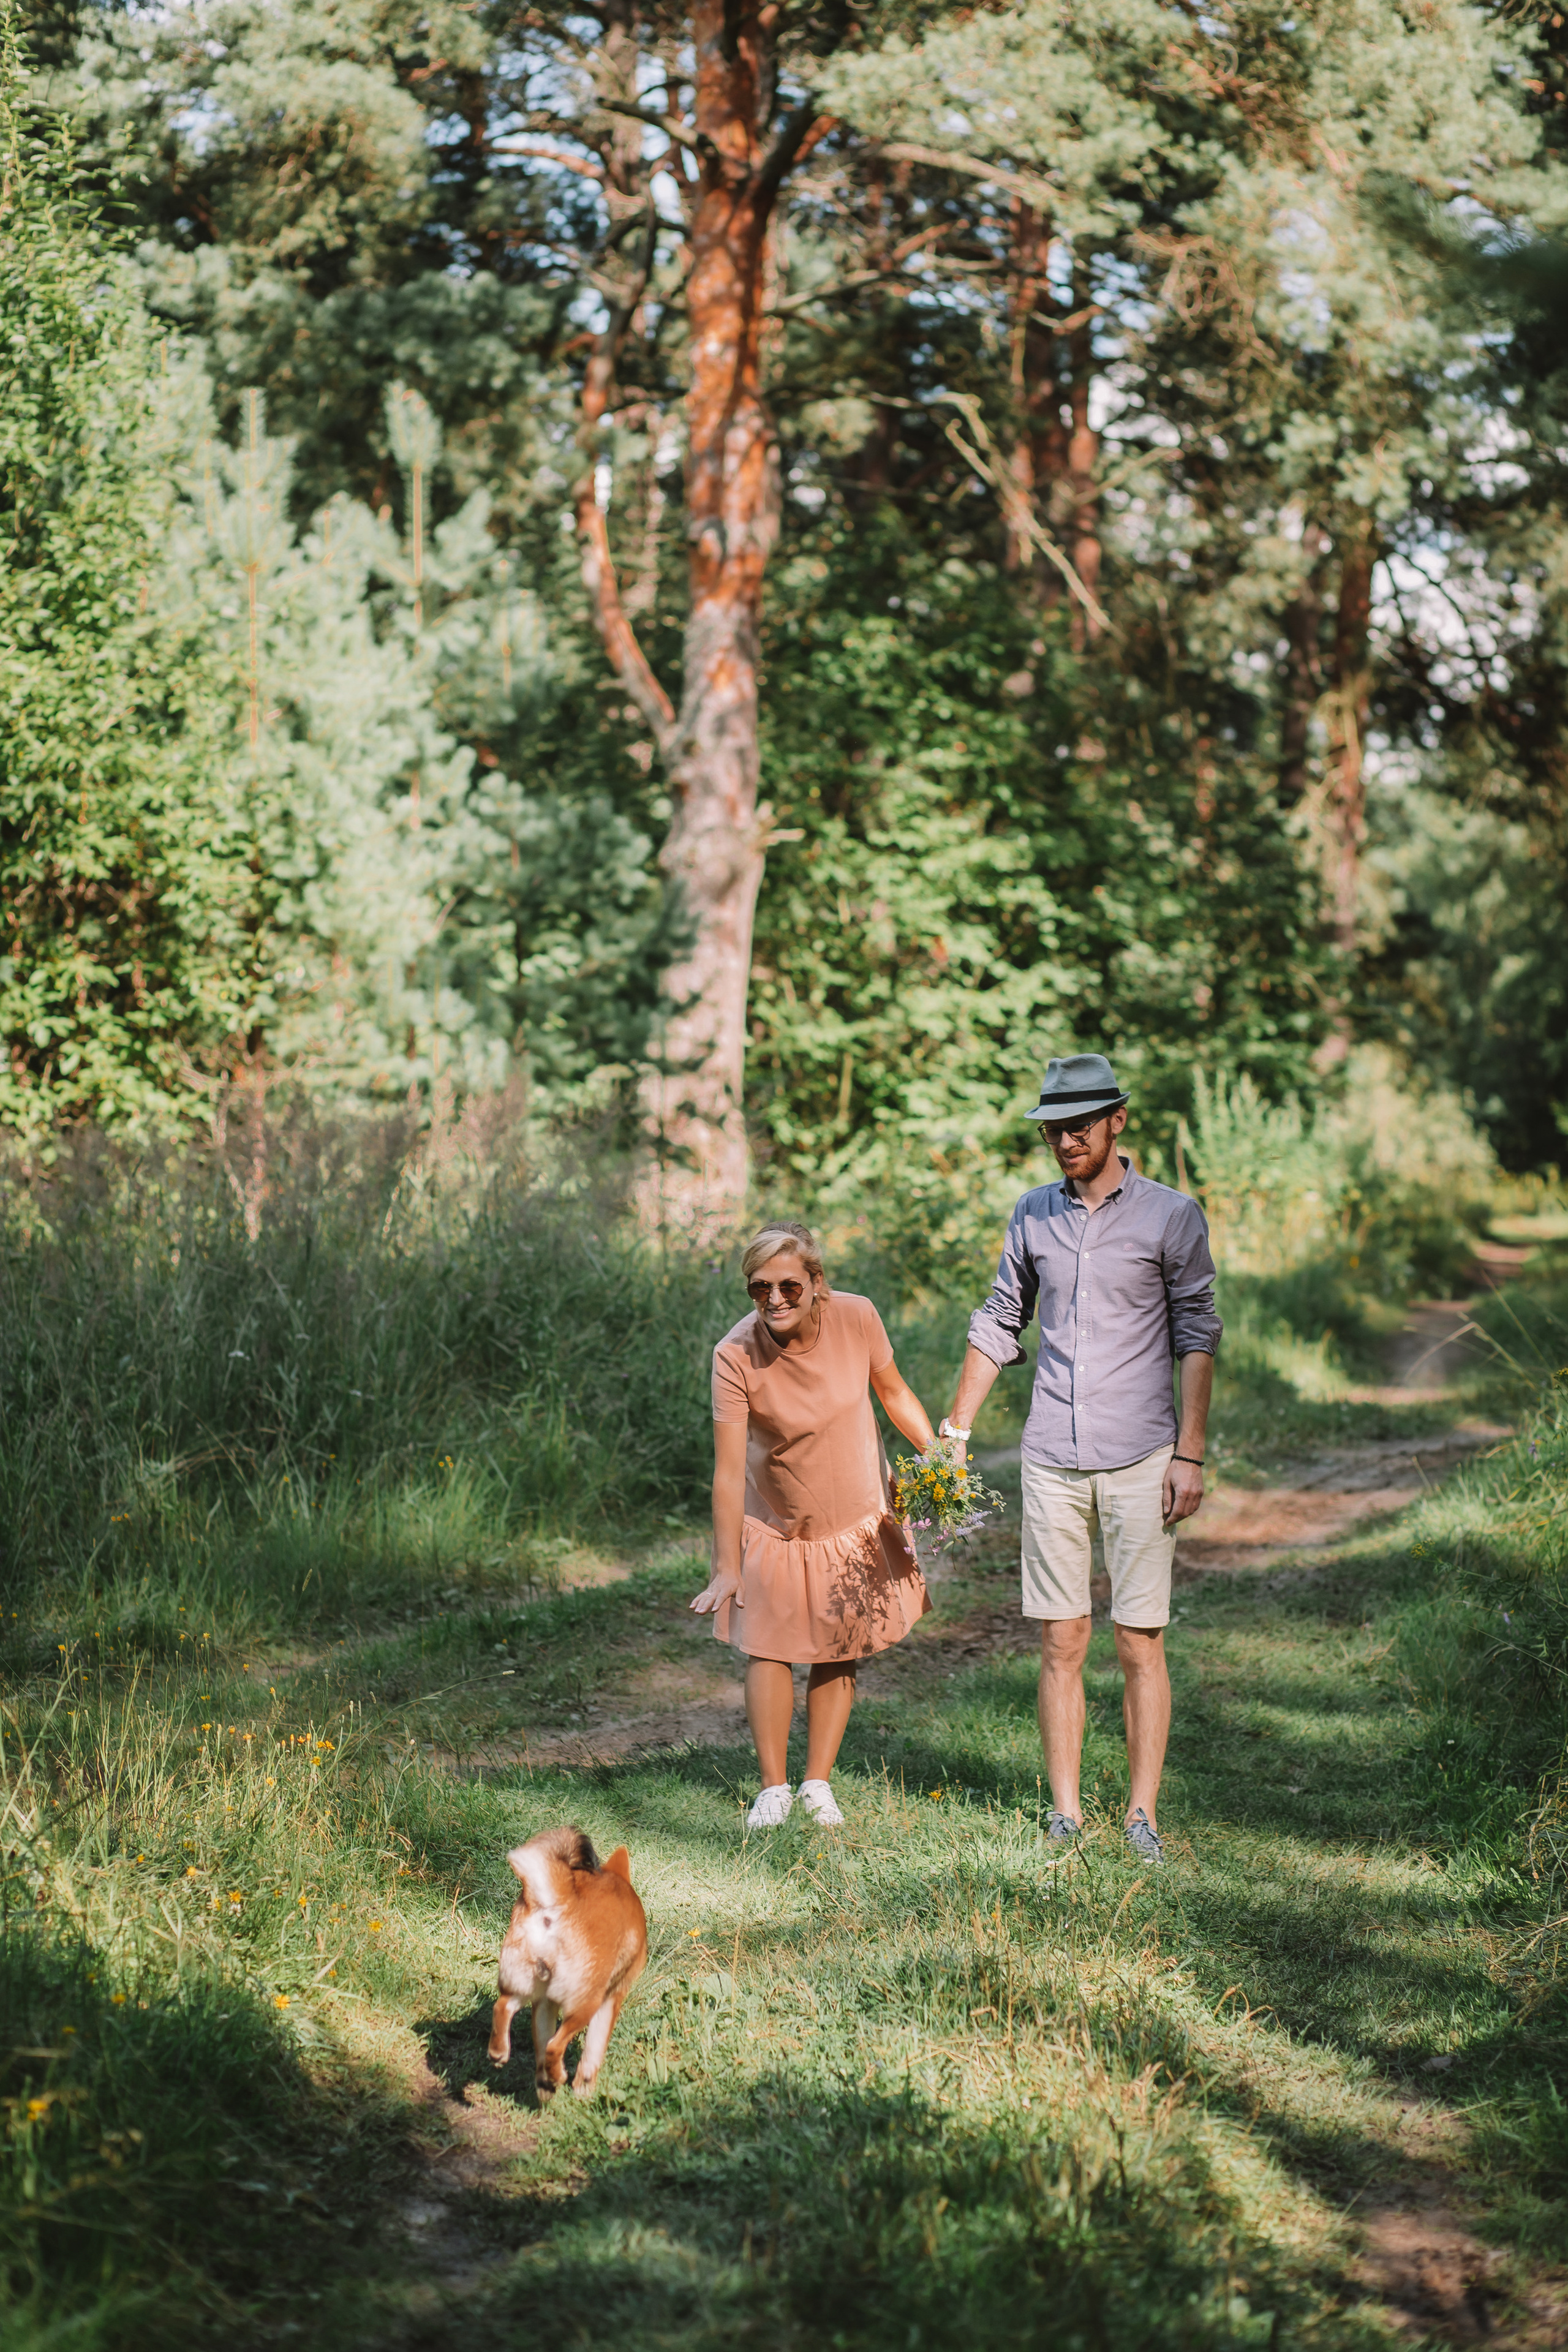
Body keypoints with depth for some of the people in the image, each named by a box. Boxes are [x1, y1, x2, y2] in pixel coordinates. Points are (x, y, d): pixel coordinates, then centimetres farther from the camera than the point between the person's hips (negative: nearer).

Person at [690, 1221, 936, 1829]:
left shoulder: (856, 1317, -21)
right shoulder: (736, 1355, -27)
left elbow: (894, 1391, 0)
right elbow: (728, 1469, -25)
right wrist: (726, 1568, -26)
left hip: (856, 1519, 2)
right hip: (775, 1527, -2)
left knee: (839, 1654, 9)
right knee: (768, 1648, -1)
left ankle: (818, 1784, 21)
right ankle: (773, 1787, 14)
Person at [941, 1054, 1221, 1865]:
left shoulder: (1171, 1216, 0)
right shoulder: (1033, 1215, 10)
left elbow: (1197, 1336, 0)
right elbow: (997, 1326, 18)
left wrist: (1189, 1454, -7)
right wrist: (954, 1431, 15)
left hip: (1139, 1461, -3)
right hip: (1051, 1461, 3)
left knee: (1140, 1643, -2)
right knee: (1061, 1644, 3)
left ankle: (1143, 1814, 4)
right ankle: (1064, 1814, 8)